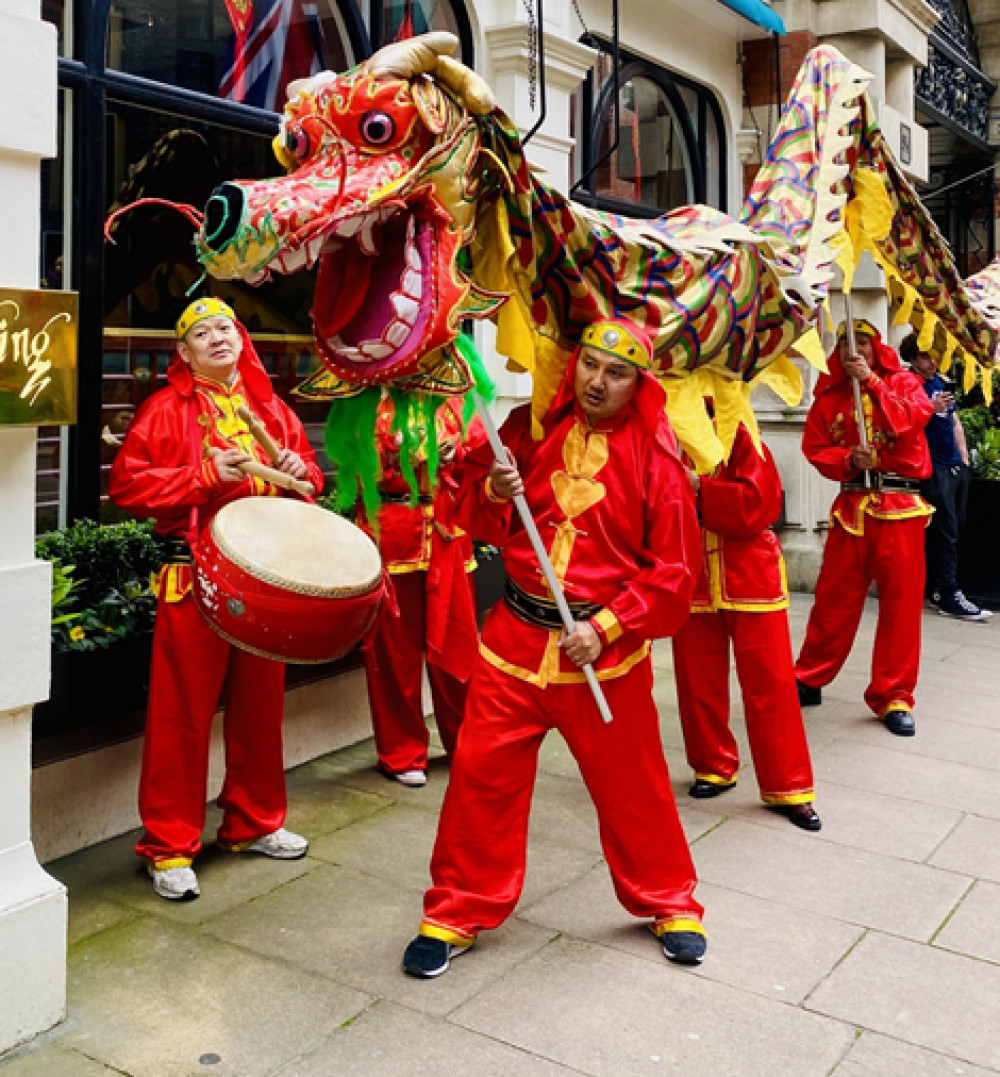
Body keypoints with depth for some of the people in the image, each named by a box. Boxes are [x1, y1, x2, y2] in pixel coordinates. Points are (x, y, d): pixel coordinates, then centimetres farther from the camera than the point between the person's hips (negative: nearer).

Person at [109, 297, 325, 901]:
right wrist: (206, 472, -17)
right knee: (183, 712, -2)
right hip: (196, 575, -5)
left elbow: (309, 474, 22)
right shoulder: (169, 409, -1)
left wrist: (300, 471, -1)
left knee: (260, 705, 13)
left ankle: (254, 822, 29)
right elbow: (126, 482, -9)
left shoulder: (270, 407, 15)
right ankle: (170, 846, 9)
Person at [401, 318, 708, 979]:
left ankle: (671, 903, 33)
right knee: (481, 774, 4)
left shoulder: (654, 455, -6)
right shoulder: (531, 428, 4)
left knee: (631, 785, 9)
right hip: (515, 638, 3)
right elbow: (482, 523, 12)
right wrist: (495, 493, -11)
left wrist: (606, 627, -13)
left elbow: (675, 567, -6)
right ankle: (458, 913, 22)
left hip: (608, 650, -2)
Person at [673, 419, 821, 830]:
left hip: (748, 577, -2)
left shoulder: (738, 436, -4)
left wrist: (699, 487, -20)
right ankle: (713, 767, 31)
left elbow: (759, 503, -15)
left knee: (770, 682, 1)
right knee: (697, 682, 10)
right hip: (690, 578, 2)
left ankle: (787, 787, 12)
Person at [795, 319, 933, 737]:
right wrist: (848, 460, -13)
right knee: (834, 599, 5)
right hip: (851, 507, 1)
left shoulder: (903, 382, 5)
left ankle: (893, 696, 10)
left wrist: (870, 381, -14)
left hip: (901, 507, -1)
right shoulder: (830, 396, 9)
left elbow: (915, 416, -14)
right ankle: (809, 680, 19)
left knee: (901, 602, 0)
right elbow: (814, 448, 5)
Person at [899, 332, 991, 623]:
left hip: (956, 467, 8)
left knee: (951, 532, 9)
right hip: (933, 469, -8)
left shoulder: (941, 382, 17)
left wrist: (965, 459, 18)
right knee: (945, 533, -8)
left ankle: (936, 590, 17)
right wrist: (932, 409, -29)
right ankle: (949, 597, -4)